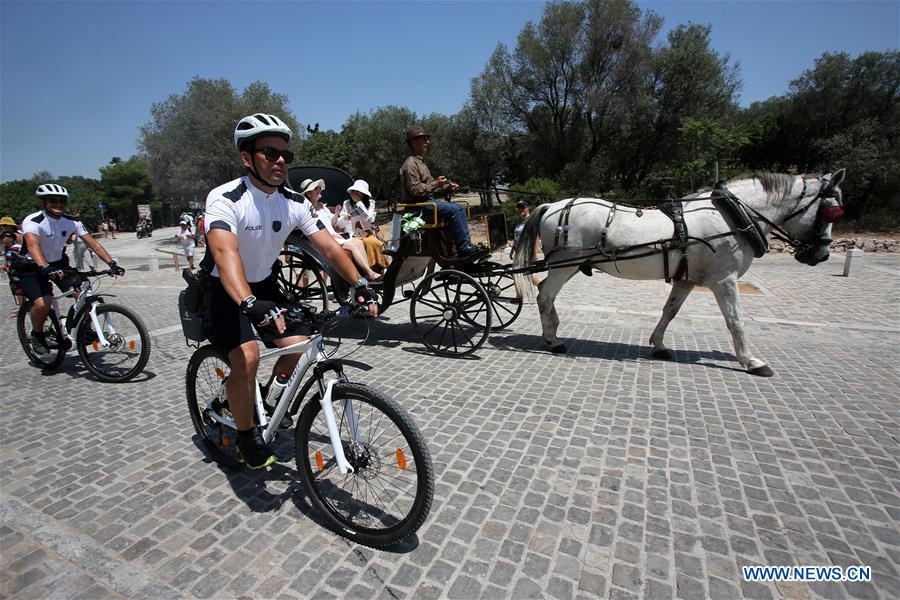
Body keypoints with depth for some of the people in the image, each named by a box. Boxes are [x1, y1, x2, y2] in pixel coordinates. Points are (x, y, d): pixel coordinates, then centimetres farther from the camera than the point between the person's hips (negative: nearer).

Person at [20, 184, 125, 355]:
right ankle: (37, 334, 4)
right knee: (42, 303, -26)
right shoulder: (33, 221, -23)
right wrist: (46, 268, -59)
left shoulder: (72, 221, -9)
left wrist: (112, 264, -25)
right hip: (32, 267, -4)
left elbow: (93, 244, -12)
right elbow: (33, 245, -41)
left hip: (59, 263, 5)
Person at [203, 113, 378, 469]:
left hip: (263, 285, 5)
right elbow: (225, 252, -42)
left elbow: (328, 246, -14)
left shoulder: (294, 203, -9)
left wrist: (360, 285, -28)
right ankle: (246, 435, 0)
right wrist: (249, 304, -59)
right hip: (224, 291, -5)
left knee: (299, 347, -6)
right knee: (246, 356, -25)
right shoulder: (225, 199, -25)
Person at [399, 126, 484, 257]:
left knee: (460, 208, 2)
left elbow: (430, 188, 22)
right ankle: (464, 248, -21)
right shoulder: (410, 164, -9)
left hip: (428, 200, 10)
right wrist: (436, 184, -20)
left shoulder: (420, 163, 24)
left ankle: (467, 244, -3)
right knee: (453, 209, -24)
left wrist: (447, 187, 9)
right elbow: (414, 189, -20)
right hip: (418, 206, -10)